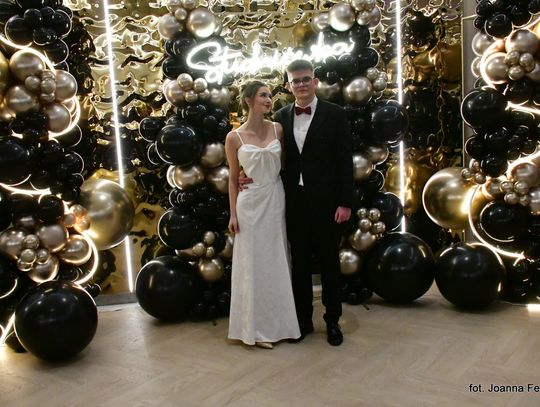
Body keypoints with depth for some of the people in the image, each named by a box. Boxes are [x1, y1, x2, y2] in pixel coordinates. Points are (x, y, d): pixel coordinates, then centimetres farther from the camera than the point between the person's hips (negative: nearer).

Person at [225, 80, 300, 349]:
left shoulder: (278, 129, 1)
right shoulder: (234, 138, -4)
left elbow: (285, 164, 8)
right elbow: (233, 179, 1)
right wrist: (233, 214, -3)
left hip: (276, 201, 3)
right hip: (251, 205, -2)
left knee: (278, 262, 10)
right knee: (254, 265, 4)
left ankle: (278, 322, 25)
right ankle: (256, 328, 17)